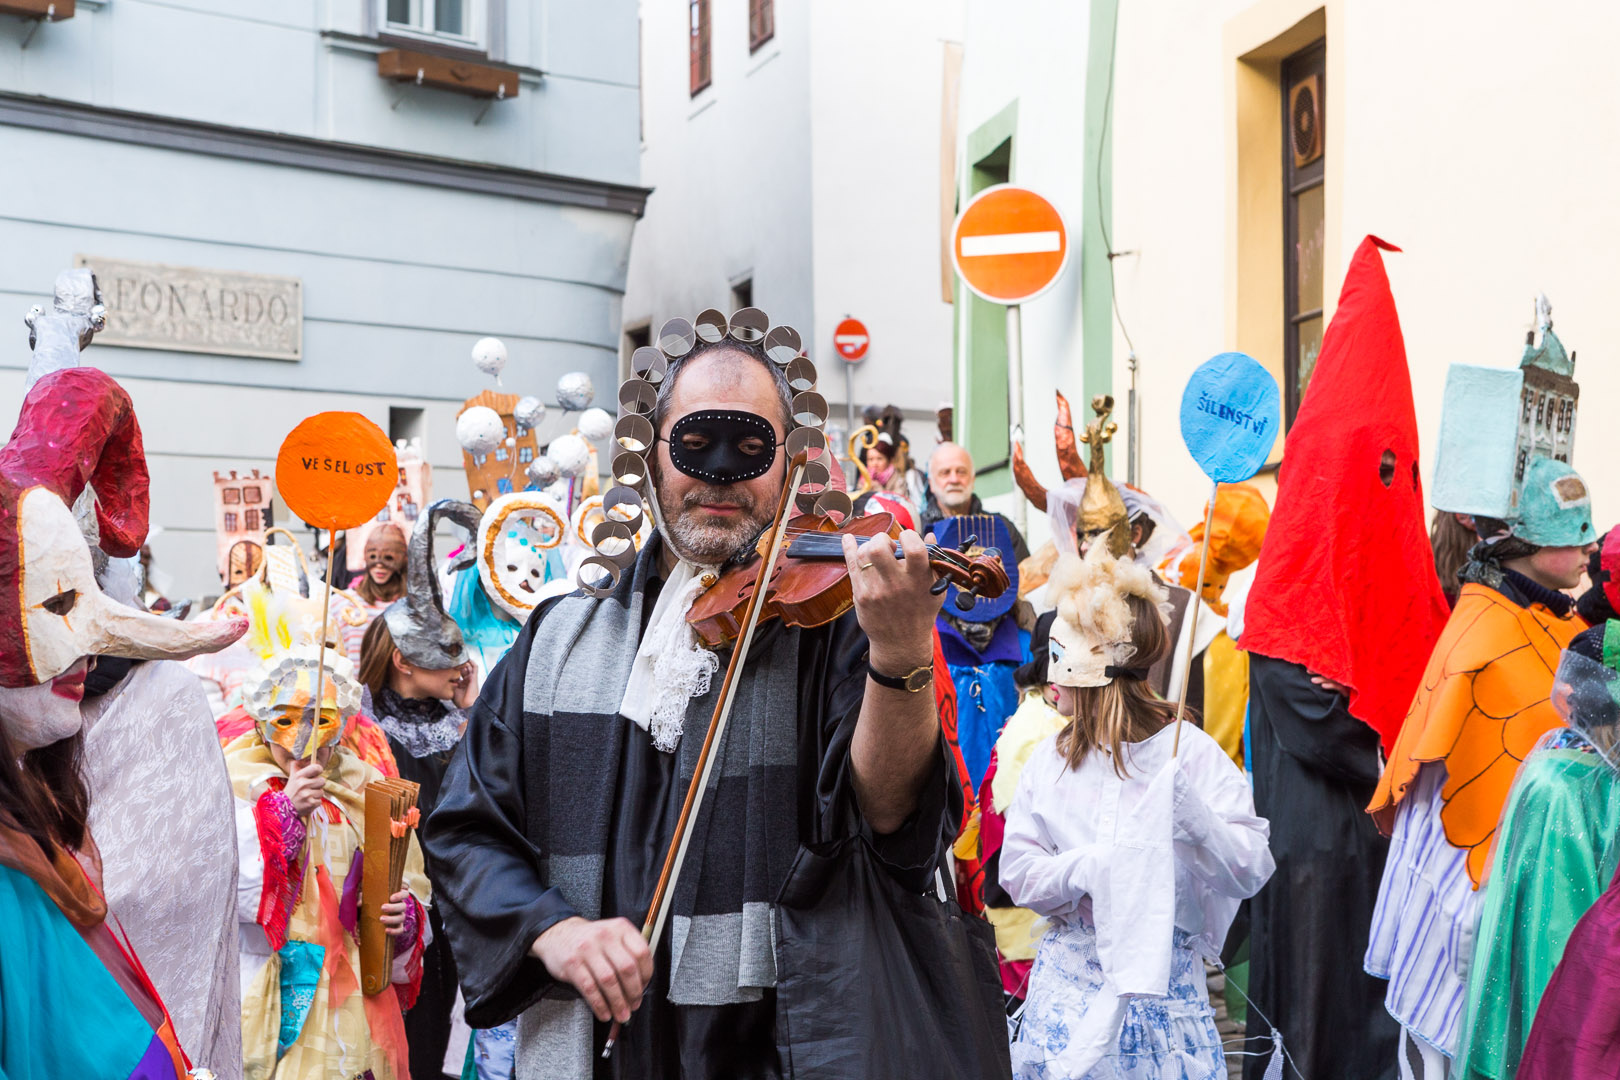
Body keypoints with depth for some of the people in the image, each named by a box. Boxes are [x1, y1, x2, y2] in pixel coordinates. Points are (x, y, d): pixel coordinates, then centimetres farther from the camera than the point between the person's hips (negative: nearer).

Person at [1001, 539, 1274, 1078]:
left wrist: (1191, 815, -31)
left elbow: (1250, 871, -15)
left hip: (1165, 978, -2)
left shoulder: (1190, 751, -9)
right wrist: (1091, 869, -21)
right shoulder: (1051, 758, 1)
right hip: (1070, 974, 3)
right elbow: (1018, 873, -4)